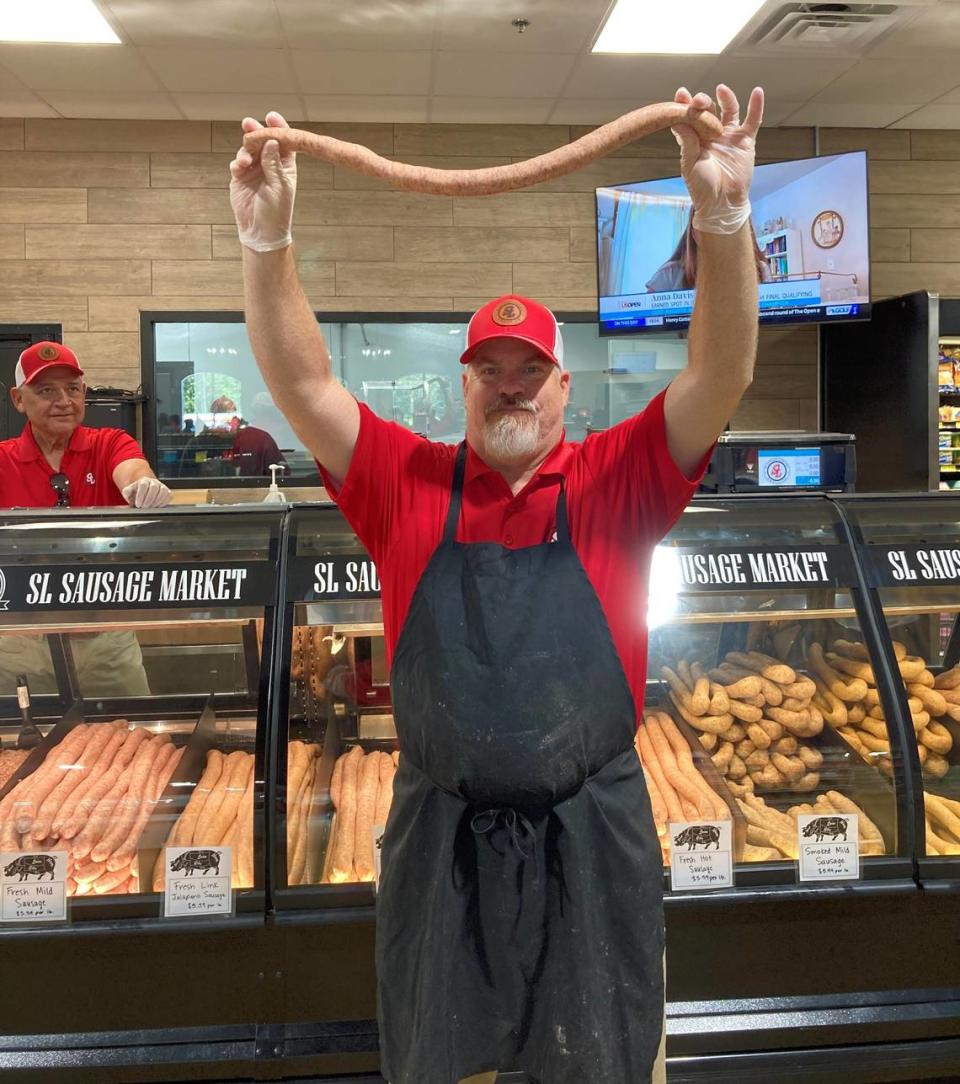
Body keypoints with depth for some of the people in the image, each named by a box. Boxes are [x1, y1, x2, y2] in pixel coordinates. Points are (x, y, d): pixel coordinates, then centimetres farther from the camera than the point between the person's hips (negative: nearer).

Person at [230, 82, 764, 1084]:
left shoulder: (615, 483, -3)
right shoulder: (407, 484, 0)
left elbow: (720, 376, -13)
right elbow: (301, 383, -8)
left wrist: (723, 217, -26)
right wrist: (266, 237, -19)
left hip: (593, 835, 0)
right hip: (440, 835, 1)